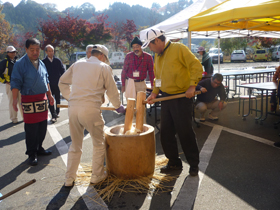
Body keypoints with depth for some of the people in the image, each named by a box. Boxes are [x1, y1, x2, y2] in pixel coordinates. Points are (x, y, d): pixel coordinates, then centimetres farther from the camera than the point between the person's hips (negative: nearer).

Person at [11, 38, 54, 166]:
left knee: (42, 127, 13)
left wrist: (49, 95, 22)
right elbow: (15, 83, -10)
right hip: (29, 100, -6)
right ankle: (31, 154, 14)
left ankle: (39, 148, 29)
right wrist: (15, 100, -18)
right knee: (31, 129, 0)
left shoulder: (41, 64, 12)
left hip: (42, 99, 6)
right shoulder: (20, 64, -8)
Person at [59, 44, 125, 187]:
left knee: (75, 145, 19)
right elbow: (111, 90, 7)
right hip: (91, 109, -5)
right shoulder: (103, 67, 3)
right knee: (98, 144, 16)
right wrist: (118, 106, 21)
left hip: (73, 108, 5)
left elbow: (62, 82, 20)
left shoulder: (77, 64, 15)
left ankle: (69, 179, 24)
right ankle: (97, 175, 26)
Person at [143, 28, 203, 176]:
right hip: (166, 96, 8)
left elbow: (196, 66, -16)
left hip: (182, 97, -7)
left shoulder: (178, 49, -11)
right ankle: (174, 162, 25)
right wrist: (154, 93, 8)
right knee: (166, 132, 9)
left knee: (185, 132, -2)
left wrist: (192, 86, -24)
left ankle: (194, 164, 16)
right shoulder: (157, 55, 13)